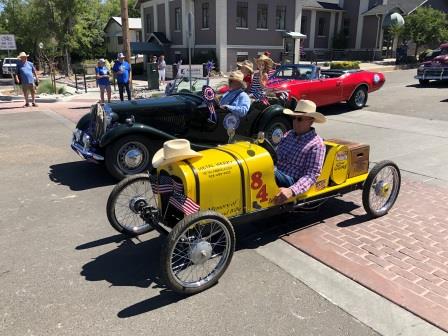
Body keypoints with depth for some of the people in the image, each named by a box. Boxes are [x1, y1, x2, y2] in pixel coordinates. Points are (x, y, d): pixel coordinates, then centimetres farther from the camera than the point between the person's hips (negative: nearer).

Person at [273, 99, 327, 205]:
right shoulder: (288, 134, 16)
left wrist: (291, 191, -29)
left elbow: (311, 176, -12)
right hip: (275, 174, 7)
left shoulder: (316, 144, -5)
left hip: (290, 182, -7)